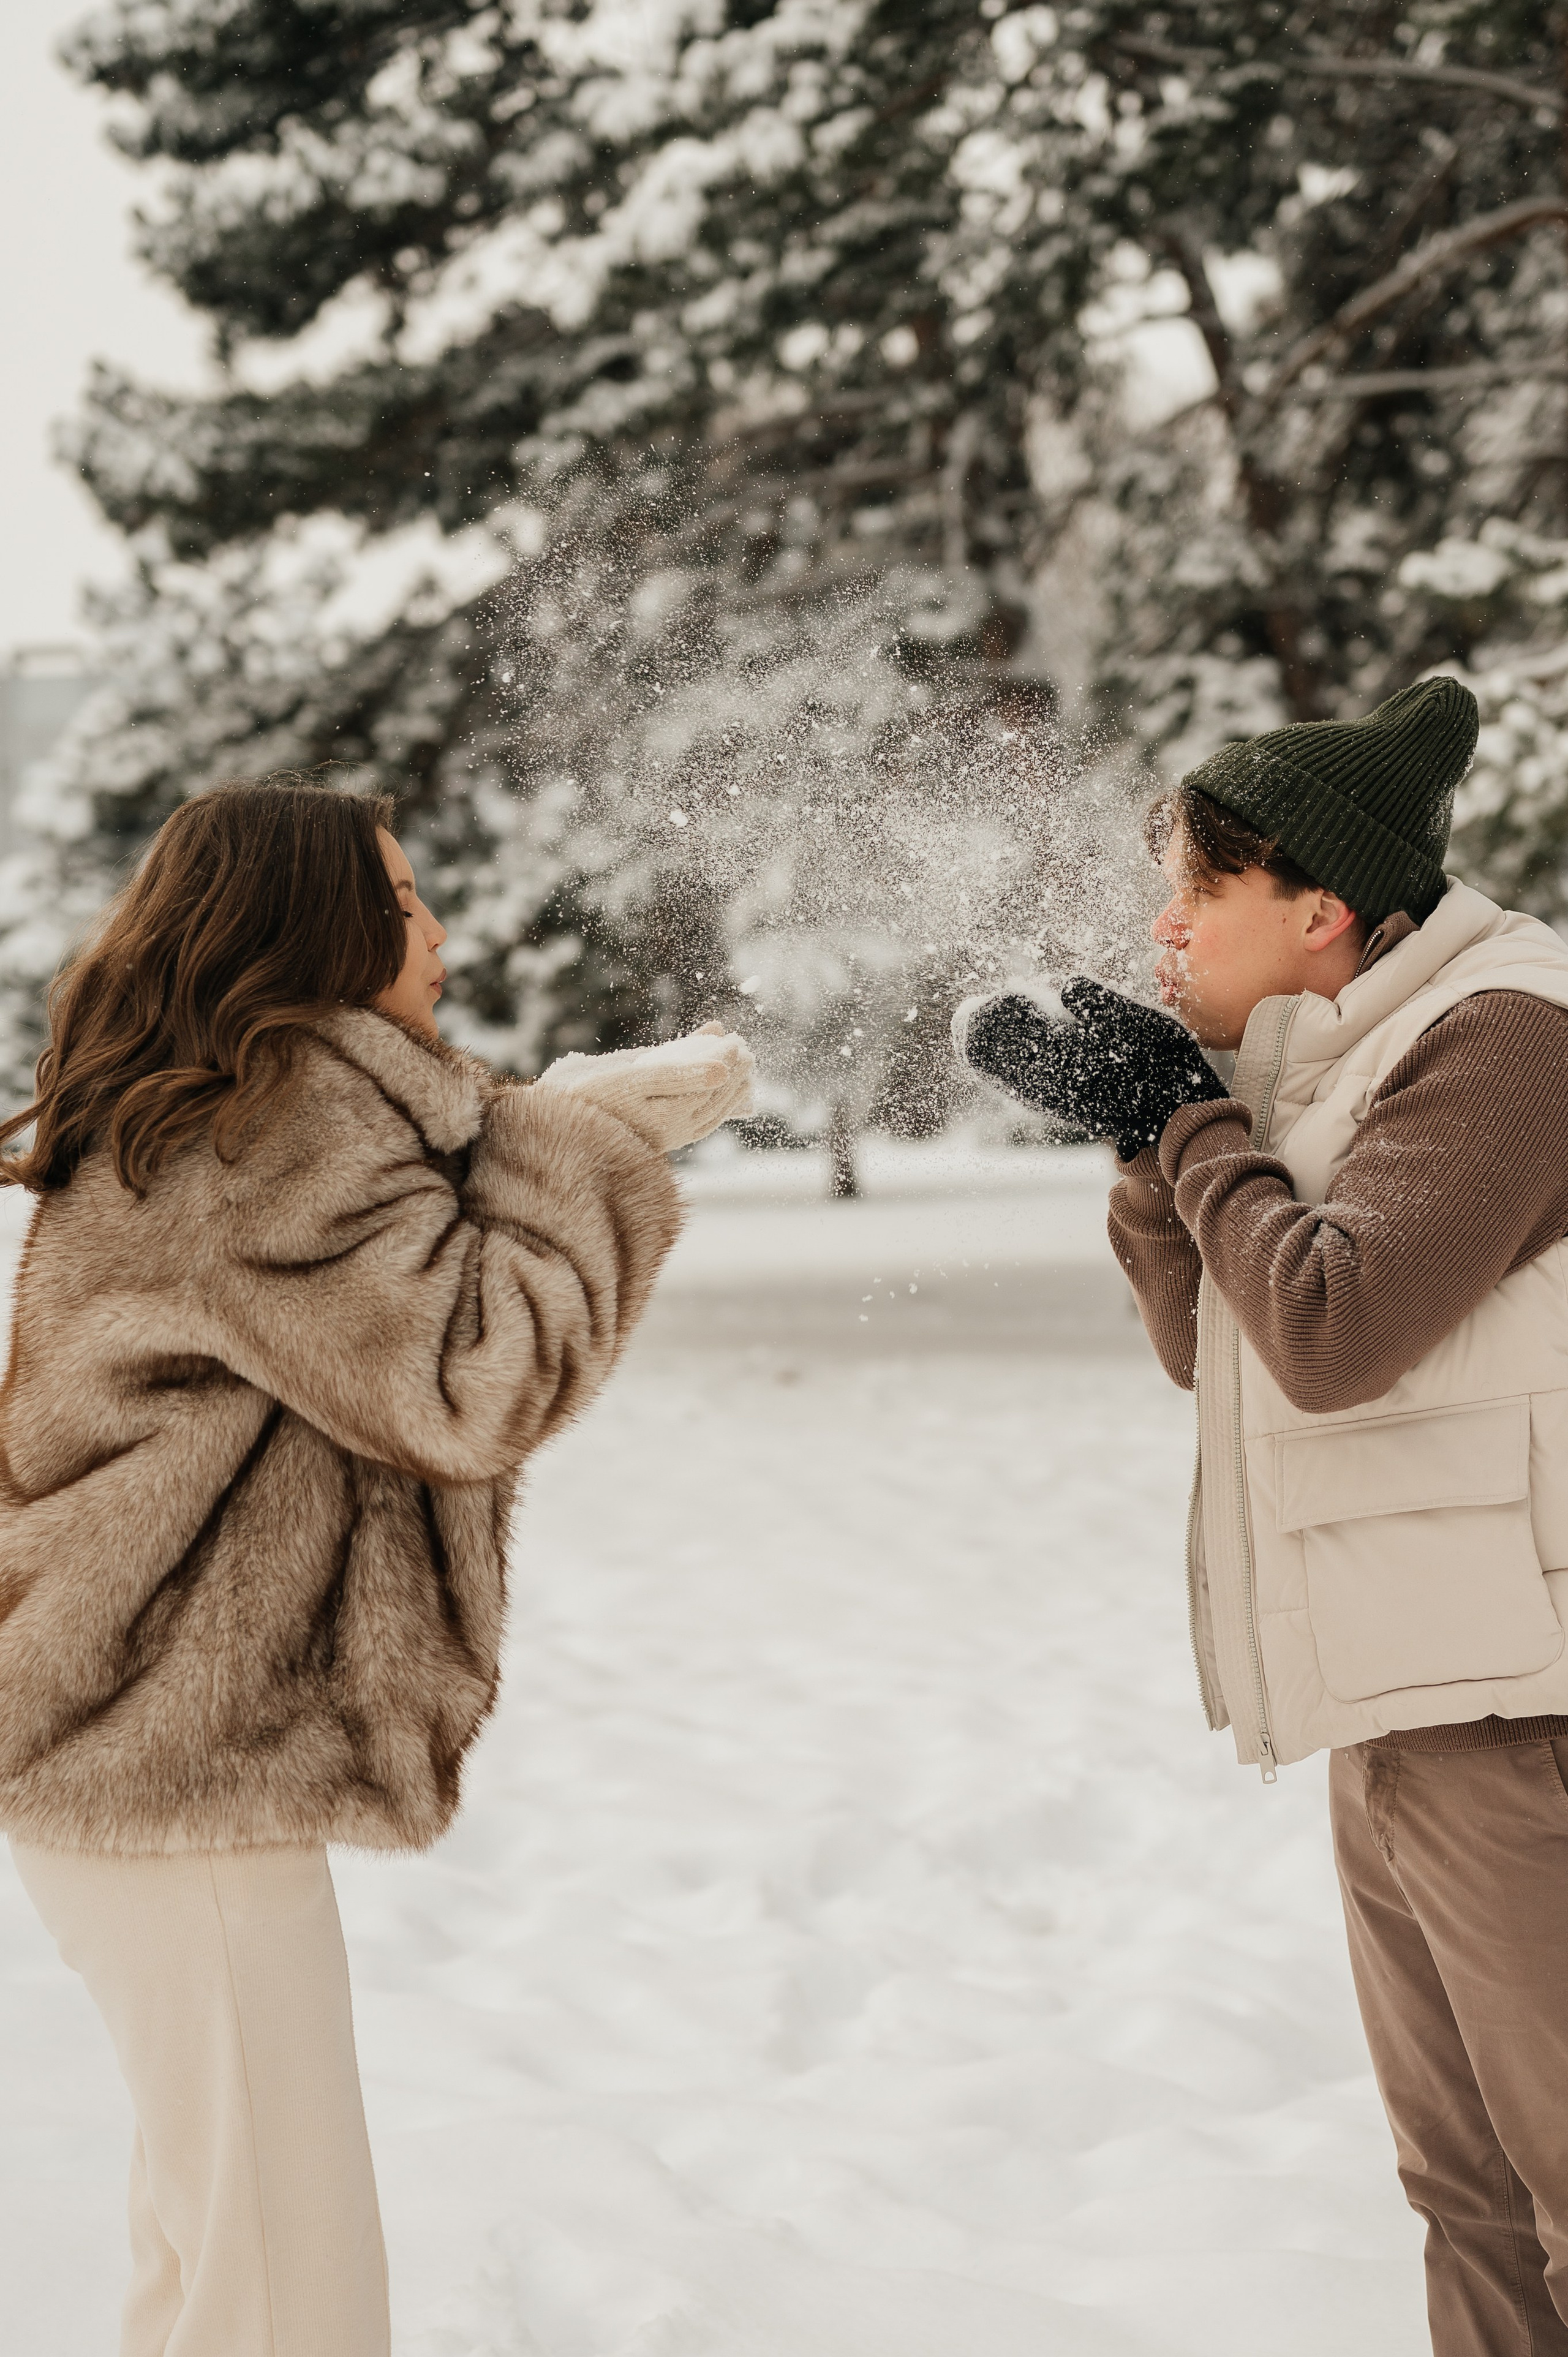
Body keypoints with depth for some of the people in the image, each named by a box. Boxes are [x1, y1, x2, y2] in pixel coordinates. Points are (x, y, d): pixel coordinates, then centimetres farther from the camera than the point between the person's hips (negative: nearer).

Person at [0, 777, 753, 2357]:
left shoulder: (201, 1118, 18)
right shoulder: (288, 1116, -17)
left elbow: (386, 1352, 21)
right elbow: (473, 1380, -20)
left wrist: (608, 1124, 12)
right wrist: (593, 1139, -10)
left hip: (154, 1747, 11)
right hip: (183, 1767, -11)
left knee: (210, 2218, 23)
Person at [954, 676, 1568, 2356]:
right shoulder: (1335, 1065, 15)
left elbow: (1328, 1328, -23)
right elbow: (1210, 1349, 18)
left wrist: (1193, 1118, -9)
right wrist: (1148, 1132, 4)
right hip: (1403, 1709, 10)